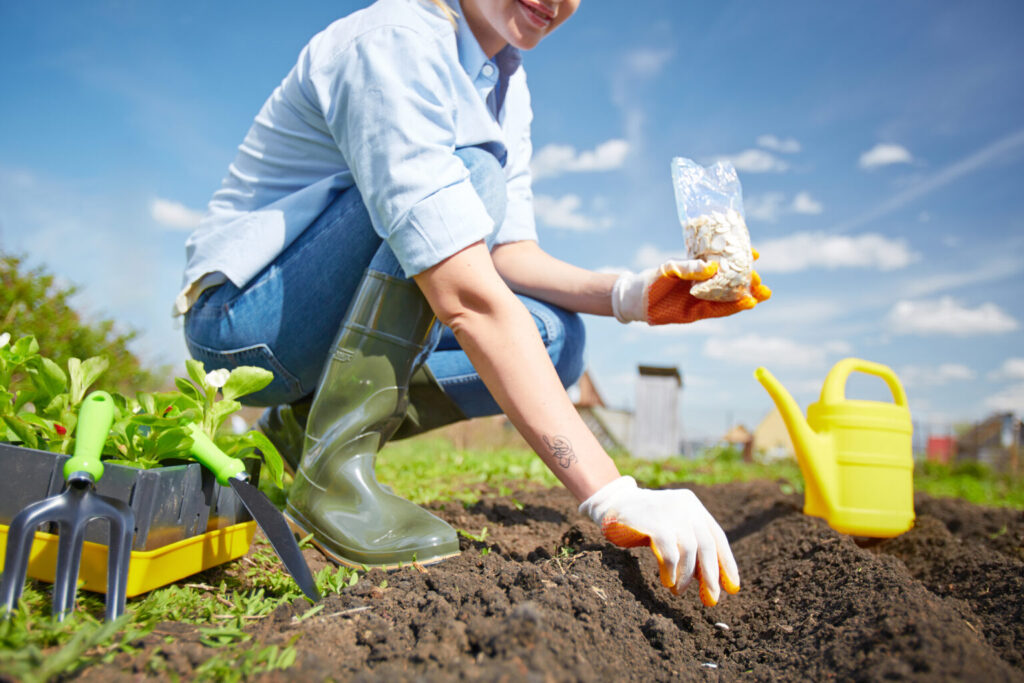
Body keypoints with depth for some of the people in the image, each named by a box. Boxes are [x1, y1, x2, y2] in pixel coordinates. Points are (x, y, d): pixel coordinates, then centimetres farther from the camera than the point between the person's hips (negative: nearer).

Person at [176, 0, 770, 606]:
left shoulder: (506, 78, 5)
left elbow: (508, 253, 2)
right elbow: (466, 296, -36)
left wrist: (628, 295, -17)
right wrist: (613, 498, -39)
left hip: (335, 331, 8)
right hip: (245, 314, -7)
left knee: (556, 336, -8)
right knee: (471, 169, -26)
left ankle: (300, 431, -2)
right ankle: (334, 469, -24)